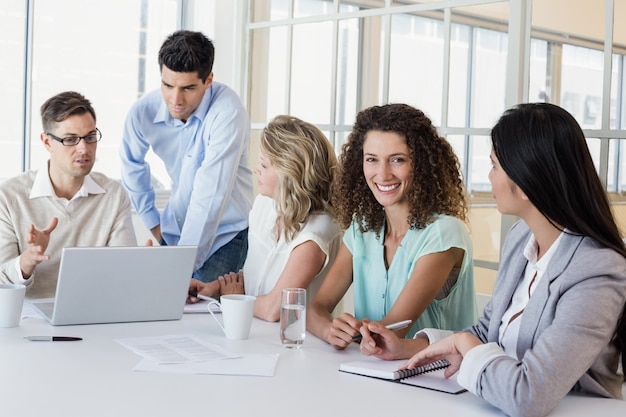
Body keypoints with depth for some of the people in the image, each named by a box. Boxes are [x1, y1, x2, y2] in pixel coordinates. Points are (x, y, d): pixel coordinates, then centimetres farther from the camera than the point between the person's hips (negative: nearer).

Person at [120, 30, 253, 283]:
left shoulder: (226, 111, -27)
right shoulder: (144, 111, -11)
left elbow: (210, 195, -29)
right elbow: (131, 165, 12)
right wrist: (153, 222, 10)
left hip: (224, 233, -4)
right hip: (176, 228, 4)